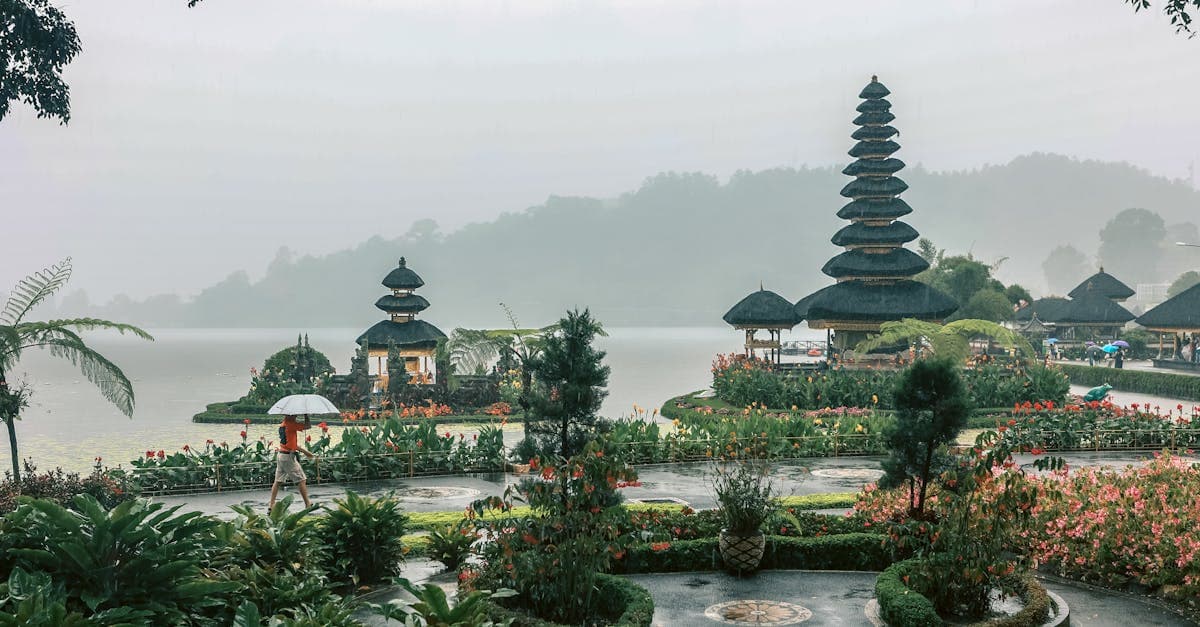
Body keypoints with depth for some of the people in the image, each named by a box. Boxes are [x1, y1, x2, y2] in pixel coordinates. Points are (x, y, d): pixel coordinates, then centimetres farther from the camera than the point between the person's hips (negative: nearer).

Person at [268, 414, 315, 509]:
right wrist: (306, 415, -2)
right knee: (301, 480, 0)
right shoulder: (290, 424, -14)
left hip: (280, 455, 9)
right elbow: (308, 425, -14)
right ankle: (308, 504, 4)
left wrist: (305, 451, 20)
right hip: (288, 456, -9)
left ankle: (271, 504, 9)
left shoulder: (282, 425, 14)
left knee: (278, 481, 10)